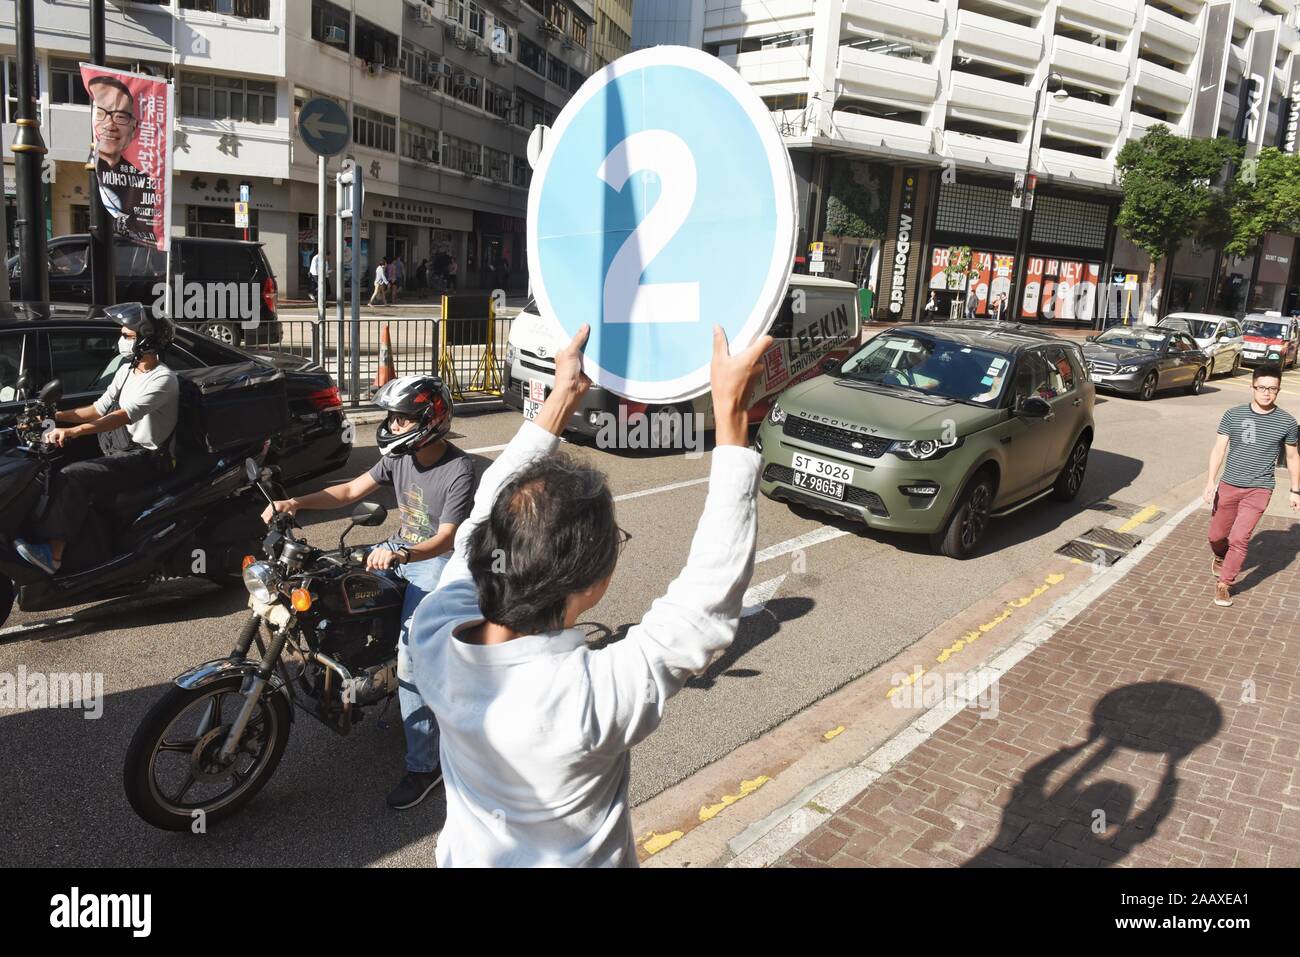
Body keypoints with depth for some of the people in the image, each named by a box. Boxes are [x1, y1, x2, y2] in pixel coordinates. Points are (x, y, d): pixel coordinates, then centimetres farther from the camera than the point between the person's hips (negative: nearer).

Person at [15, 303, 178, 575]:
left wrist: (74, 431, -37)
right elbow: (99, 409, 17)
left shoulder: (163, 379, -14)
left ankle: (52, 555, -31)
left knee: (73, 476, -28)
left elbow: (123, 416, -27)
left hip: (145, 458, -9)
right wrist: (57, 415, 5)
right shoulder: (126, 370, 15)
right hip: (118, 451, 9)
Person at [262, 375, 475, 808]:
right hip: (401, 548, 8)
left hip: (437, 560, -8)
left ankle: (423, 765, -11)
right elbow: (351, 490, 4)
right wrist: (296, 502, -10)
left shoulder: (459, 470, -21)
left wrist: (400, 555, -42)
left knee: (411, 659, -19)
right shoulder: (400, 456, 0)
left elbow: (445, 538, -24)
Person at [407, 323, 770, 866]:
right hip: (574, 856, -3)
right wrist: (731, 415, -27)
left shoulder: (433, 638, -26)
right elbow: (709, 599, -29)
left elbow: (483, 519, -12)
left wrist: (562, 396, -7)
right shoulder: (598, 695, -38)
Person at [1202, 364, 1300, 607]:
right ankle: (1220, 557, 46)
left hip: (1259, 489, -1)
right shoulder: (1233, 415, -4)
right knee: (1216, 535, 12)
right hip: (1228, 485, 1)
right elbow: (1219, 448, -5)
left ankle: (1223, 584, 3)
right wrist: (1211, 481, -15)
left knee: (1239, 539, -11)